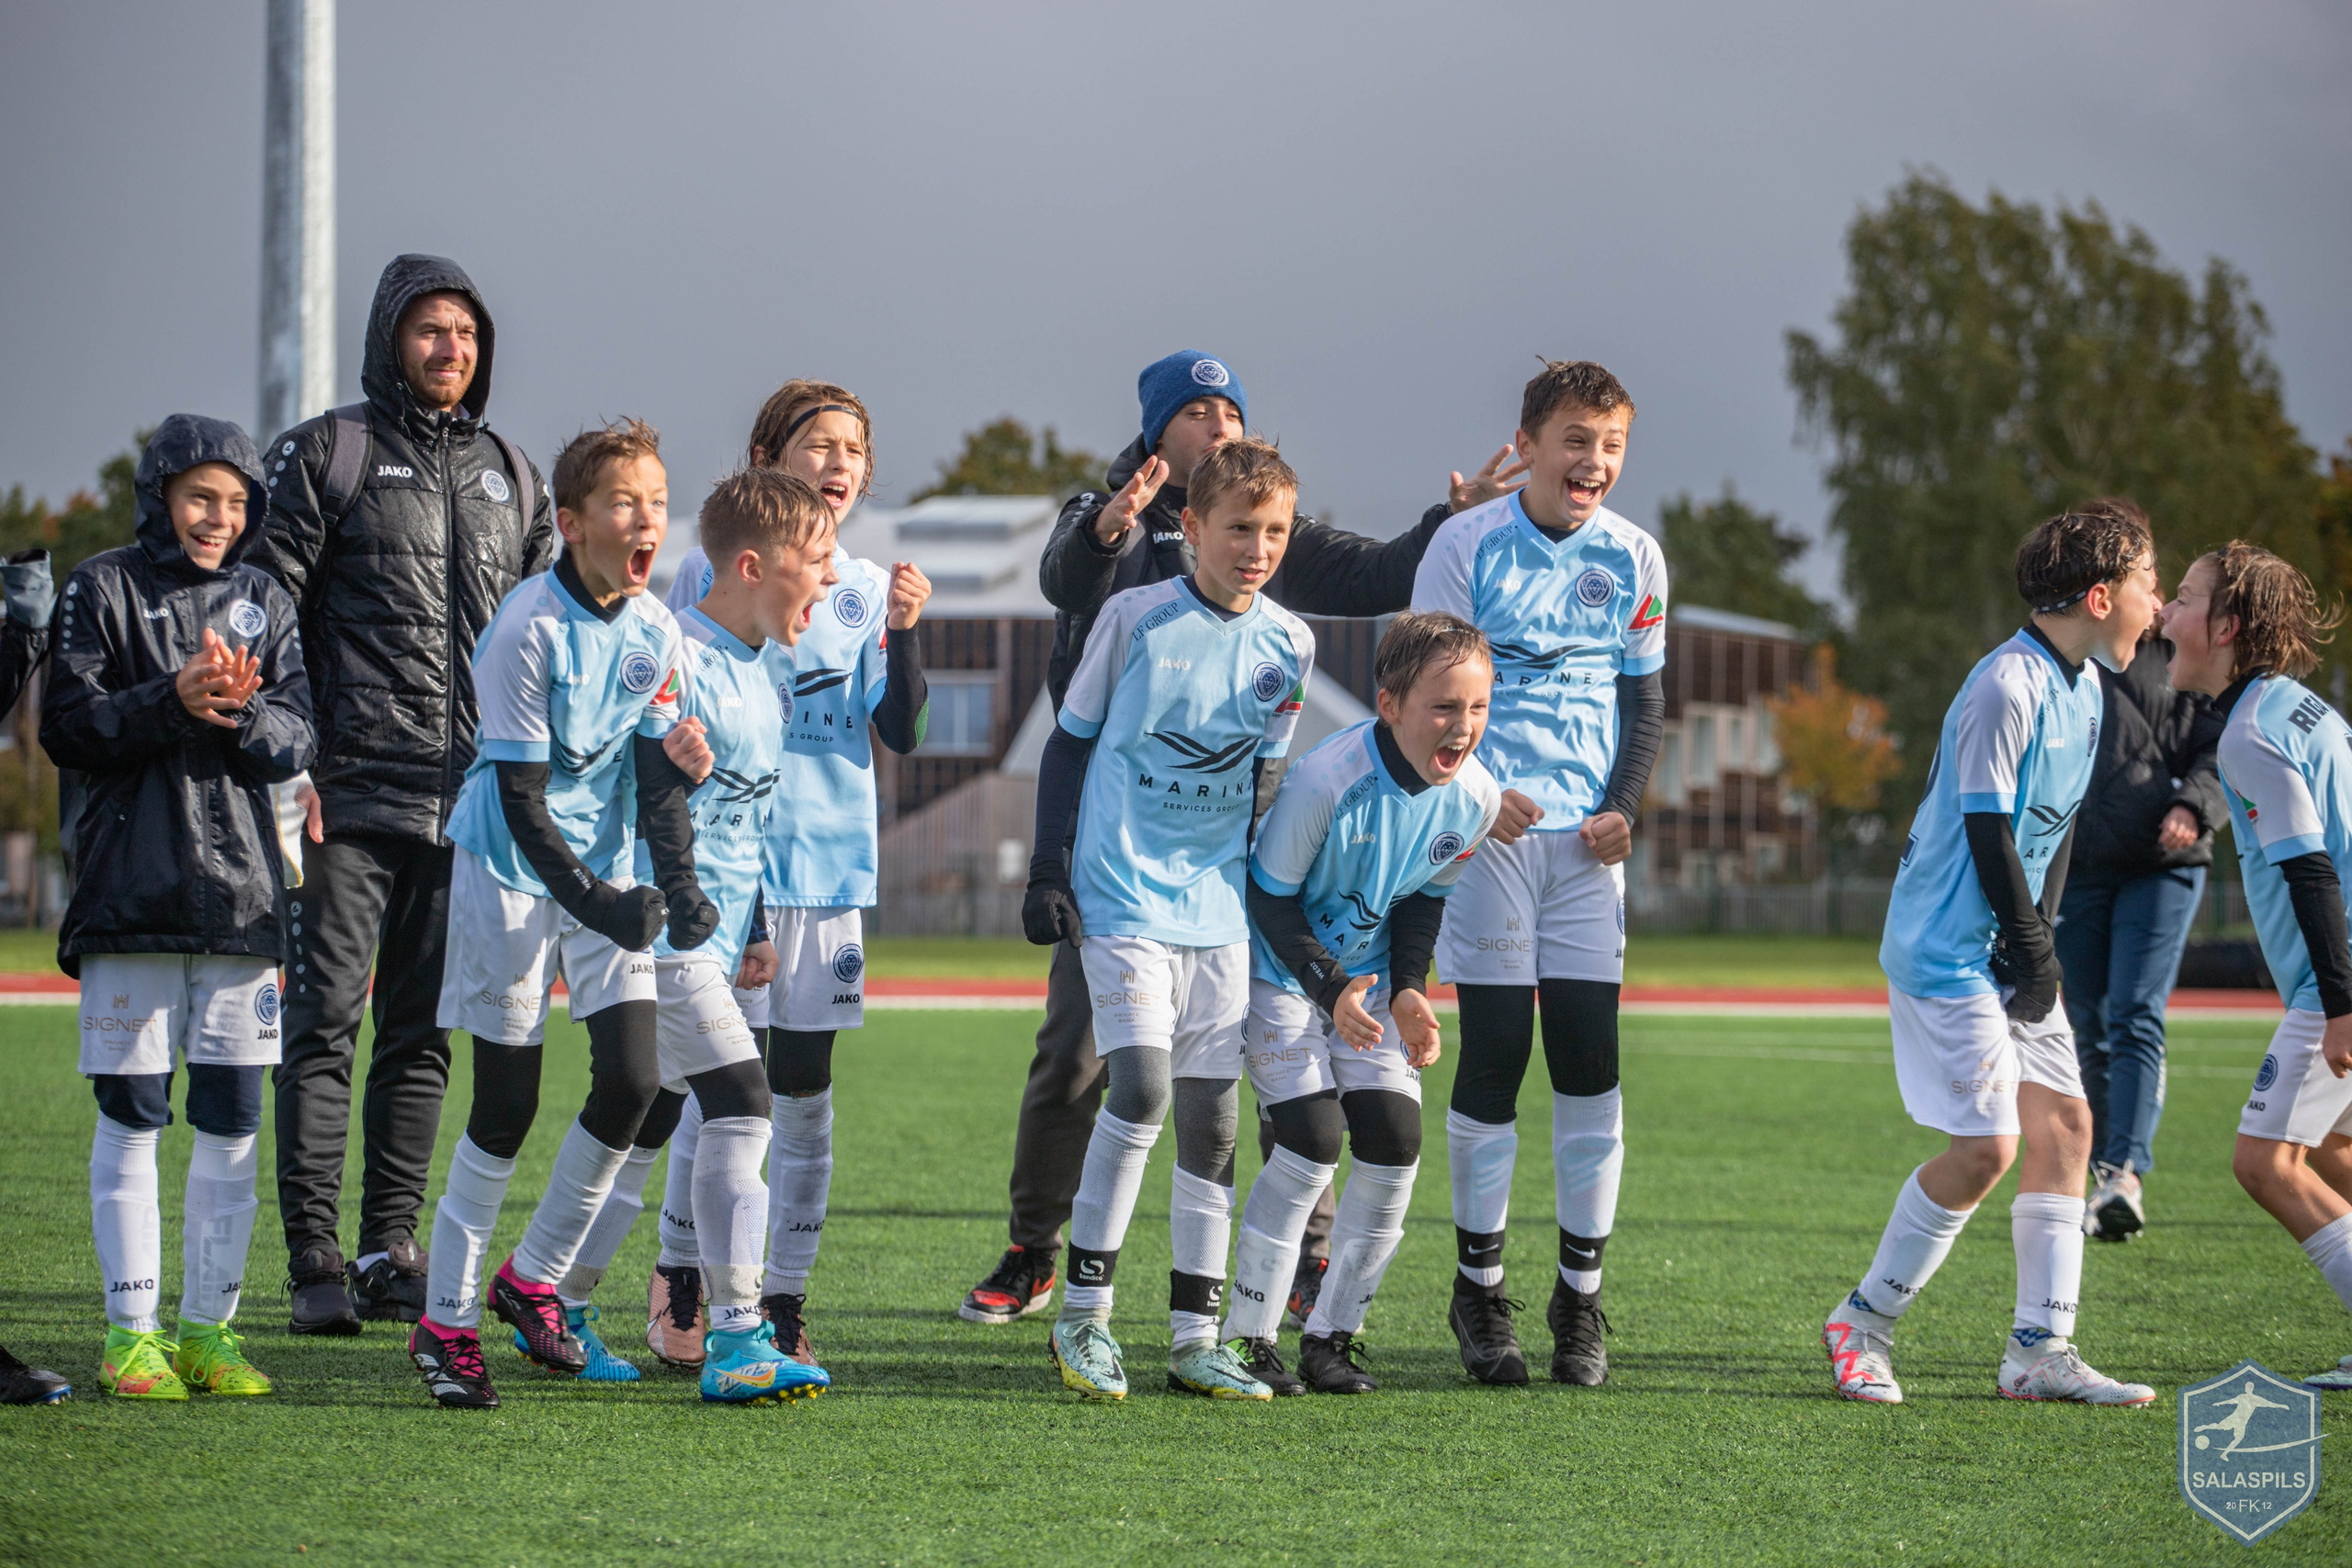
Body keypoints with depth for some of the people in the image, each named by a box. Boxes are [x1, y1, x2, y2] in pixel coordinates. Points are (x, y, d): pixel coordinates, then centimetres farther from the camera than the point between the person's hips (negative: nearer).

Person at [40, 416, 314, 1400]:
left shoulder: (263, 604, 12)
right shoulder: (102, 590, 3)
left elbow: (296, 739, 5)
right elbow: (67, 728, -4)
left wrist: (241, 712, -16)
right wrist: (171, 701, -18)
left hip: (240, 890, 3)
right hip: (132, 890, -3)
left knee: (231, 1123, 2)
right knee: (131, 1117, -2)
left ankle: (209, 1326, 10)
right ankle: (132, 1330, 4)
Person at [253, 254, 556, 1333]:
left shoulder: (511, 477, 16)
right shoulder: (323, 455, 2)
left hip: (468, 800, 4)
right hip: (351, 789, -4)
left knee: (423, 1036, 7)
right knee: (325, 1021, -7)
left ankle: (390, 1252, 14)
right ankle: (315, 1261, -5)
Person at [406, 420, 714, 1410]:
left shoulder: (655, 633, 1)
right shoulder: (529, 629, -17)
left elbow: (653, 780, 2)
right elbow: (521, 798, -17)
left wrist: (677, 886, -13)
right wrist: (597, 903, -24)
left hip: (607, 874, 5)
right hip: (511, 874, -5)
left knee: (633, 1077, -6)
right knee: (507, 1105, -5)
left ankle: (534, 1277, 14)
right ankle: (446, 1320, 8)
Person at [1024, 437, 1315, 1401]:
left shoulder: (1289, 644, 6)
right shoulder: (1136, 617, -4)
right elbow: (1070, 742, 3)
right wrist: (1047, 873, -3)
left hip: (1222, 907, 4)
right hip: (1123, 896, -4)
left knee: (1211, 1118, 3)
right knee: (1140, 1086, -18)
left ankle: (1195, 1339, 9)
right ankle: (1083, 1313, -7)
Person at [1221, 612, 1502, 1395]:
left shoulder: (1475, 799, -13)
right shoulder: (1326, 781, -31)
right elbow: (1270, 898, -19)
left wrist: (1409, 991, -9)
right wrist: (1330, 987, -29)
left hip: (1369, 981, 5)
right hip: (1282, 970, -5)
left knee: (1394, 1142, -8)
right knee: (1312, 1139, -18)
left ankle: (1331, 1337, 7)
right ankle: (1247, 1337, -5)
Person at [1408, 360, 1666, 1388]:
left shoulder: (1633, 558, 7)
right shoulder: (1468, 543, -3)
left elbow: (1644, 696, 14)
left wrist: (1623, 806, -1)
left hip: (1587, 836, 3)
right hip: (1487, 828, -3)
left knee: (1590, 1062, -2)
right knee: (1493, 1057, -3)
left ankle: (1580, 1296, 7)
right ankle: (1479, 1292, 9)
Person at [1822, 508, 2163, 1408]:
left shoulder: (2086, 690, 11)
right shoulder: (2007, 687, -19)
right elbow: (1987, 828, -20)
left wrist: (2040, 935, 5)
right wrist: (2031, 946, -13)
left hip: (2015, 953, 10)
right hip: (1950, 950, -10)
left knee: (2064, 1124, 4)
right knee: (1986, 1146, -11)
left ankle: (2039, 1350, 7)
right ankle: (1862, 1324, 4)